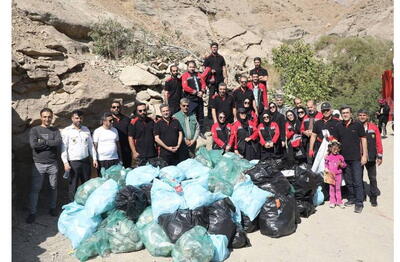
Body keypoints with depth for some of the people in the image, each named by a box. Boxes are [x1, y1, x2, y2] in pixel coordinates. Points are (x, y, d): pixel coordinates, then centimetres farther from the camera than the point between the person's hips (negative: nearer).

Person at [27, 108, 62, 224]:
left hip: (53, 164, 2)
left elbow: (59, 142, -12)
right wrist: (51, 143, -10)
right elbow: (33, 144, -15)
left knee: (53, 187, 11)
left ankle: (53, 208, 27)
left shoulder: (55, 130, 6)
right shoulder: (34, 130, 1)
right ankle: (32, 212, 10)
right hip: (38, 164, -2)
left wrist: (43, 142, -14)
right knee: (35, 189, 1)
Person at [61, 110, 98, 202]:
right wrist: (65, 162, -13)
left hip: (86, 161, 4)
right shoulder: (66, 131, -3)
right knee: (73, 186, 2)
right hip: (73, 162, -4)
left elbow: (91, 145, 14)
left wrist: (94, 158, 8)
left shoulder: (86, 130, 10)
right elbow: (63, 148, -6)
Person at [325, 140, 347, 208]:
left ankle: (339, 201, 16)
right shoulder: (328, 157, 0)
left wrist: (341, 164, -13)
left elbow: (344, 165, 6)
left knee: (338, 188, 7)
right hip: (330, 175, 0)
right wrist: (327, 169, -7)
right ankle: (332, 202, 13)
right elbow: (326, 164, 8)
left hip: (338, 174, 0)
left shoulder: (340, 157, 1)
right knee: (331, 188, 5)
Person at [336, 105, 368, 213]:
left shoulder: (357, 125, -2)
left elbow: (363, 140, 0)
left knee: (357, 181, -4)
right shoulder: (339, 126, 7)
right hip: (344, 158, 4)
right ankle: (351, 198, 26)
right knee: (348, 181, 12)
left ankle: (359, 203, 4)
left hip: (356, 158, -4)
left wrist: (364, 155, -5)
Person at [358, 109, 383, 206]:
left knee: (372, 178, 7)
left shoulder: (374, 127, 1)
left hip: (371, 157, 0)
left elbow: (378, 142, 2)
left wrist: (380, 156, 0)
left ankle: (373, 198, 20)